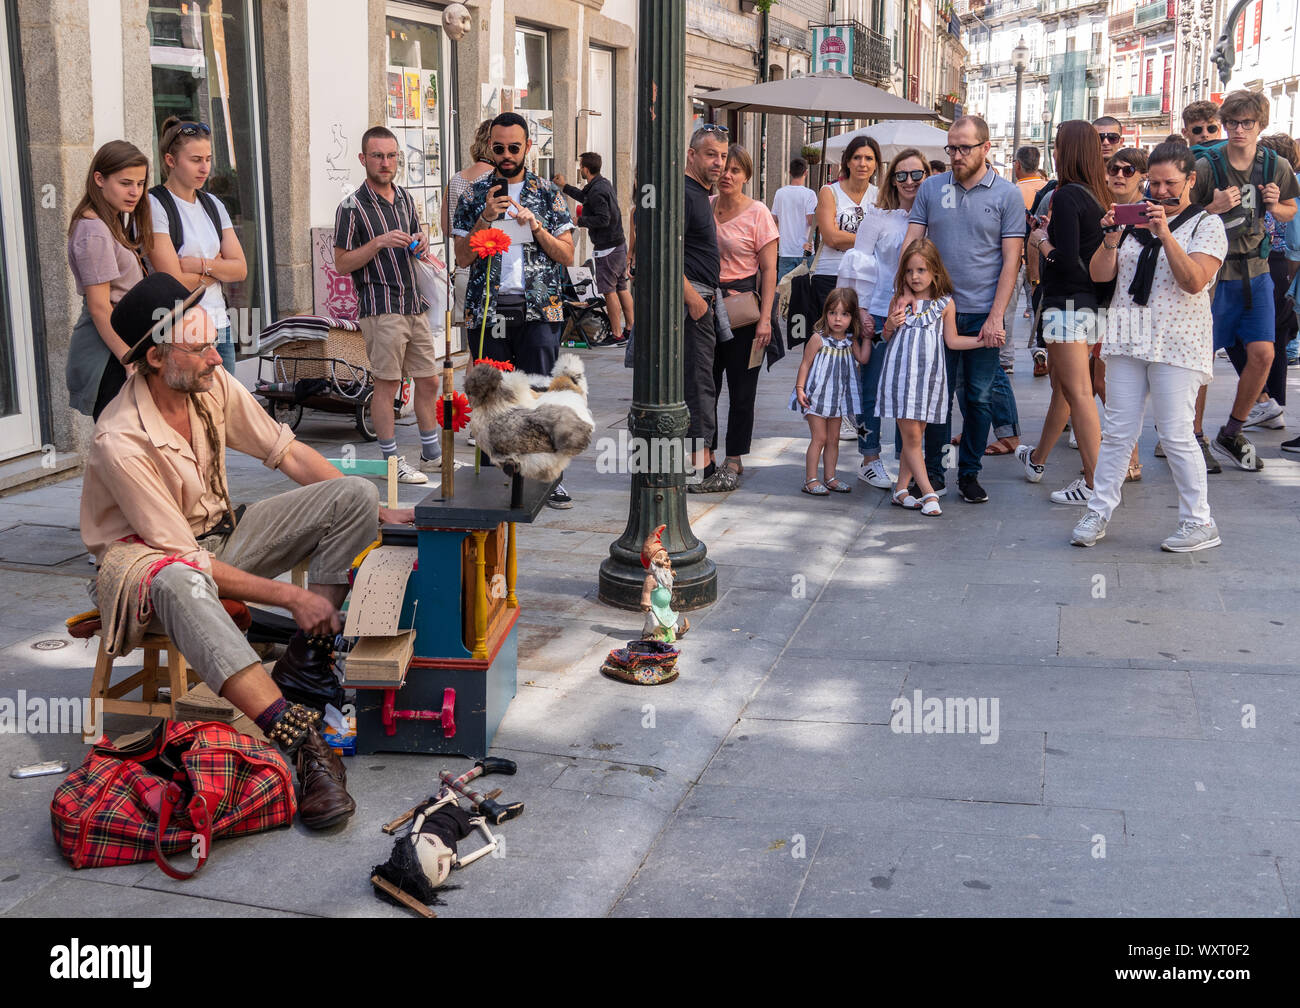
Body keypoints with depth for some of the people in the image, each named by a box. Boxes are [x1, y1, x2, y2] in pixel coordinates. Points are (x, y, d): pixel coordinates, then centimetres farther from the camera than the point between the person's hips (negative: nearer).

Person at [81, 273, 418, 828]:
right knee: (181, 582, -45)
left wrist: (377, 512, -3)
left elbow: (289, 453, 2)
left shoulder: (212, 385, -8)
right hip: (146, 553, -7)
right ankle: (303, 744, -54)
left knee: (355, 494, -10)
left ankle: (304, 660, -14)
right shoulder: (121, 443, -27)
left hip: (220, 533, 7)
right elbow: (183, 558, -26)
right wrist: (291, 596, -26)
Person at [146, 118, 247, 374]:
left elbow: (241, 269, 6)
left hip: (219, 326, 6)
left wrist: (201, 264, -10)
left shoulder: (213, 204, 13)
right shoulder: (154, 206, -7)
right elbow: (174, 282, -14)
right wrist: (218, 267, 1)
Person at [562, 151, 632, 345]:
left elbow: (603, 219, -24)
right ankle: (630, 329, 19)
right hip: (619, 244, 10)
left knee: (609, 290, -5)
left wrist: (580, 221, -13)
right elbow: (584, 197, 30)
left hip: (607, 248, -10)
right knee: (621, 287, 13)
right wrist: (564, 187, 37)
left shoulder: (597, 190, -19)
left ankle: (617, 335, -3)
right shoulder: (603, 183, 12)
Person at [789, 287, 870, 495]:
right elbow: (805, 364, -8)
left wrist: (866, 337, -4)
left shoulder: (850, 341, 4)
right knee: (819, 437, -6)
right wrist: (800, 388, -15)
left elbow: (863, 358, -7)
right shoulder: (818, 338, -11)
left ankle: (830, 477, 21)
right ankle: (811, 480, 0)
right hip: (817, 395, -6)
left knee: (833, 439, 11)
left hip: (837, 397, 6)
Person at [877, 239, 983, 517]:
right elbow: (887, 338, 14)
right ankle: (928, 493, -1)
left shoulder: (945, 303, 4)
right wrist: (890, 326, -7)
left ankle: (901, 489, 16)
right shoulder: (899, 301, 4)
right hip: (901, 371, -1)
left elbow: (952, 340, 9)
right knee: (911, 436, -4)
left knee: (915, 435, 6)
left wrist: (980, 340, -3)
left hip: (929, 372, 1)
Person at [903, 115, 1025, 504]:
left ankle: (969, 473, 17)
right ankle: (933, 473, 13)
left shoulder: (1006, 194, 0)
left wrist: (996, 317, -10)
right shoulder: (931, 188, 6)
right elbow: (911, 244, 5)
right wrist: (906, 290, -11)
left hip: (983, 314, -1)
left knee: (979, 397, 5)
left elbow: (1010, 262, -3)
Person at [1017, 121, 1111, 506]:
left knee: (1078, 394, -7)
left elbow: (1066, 262, -21)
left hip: (1067, 305, -9)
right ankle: (1038, 459, 38)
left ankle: (1095, 482, -6)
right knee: (1062, 387, 21)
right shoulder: (1098, 196, 10)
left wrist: (1041, 242, -4)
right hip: (1090, 303, 9)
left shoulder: (1067, 196, -16)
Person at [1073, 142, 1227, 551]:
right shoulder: (1135, 219, 12)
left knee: (1176, 434, -4)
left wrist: (1166, 236, -21)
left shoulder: (1207, 224, 1)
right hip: (1130, 339, 4)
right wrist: (1110, 238, -10)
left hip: (1177, 344, -4)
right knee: (1119, 430, 5)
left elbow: (1194, 282, -13)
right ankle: (1098, 512, 12)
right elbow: (1099, 274, 7)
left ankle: (1199, 522, 7)